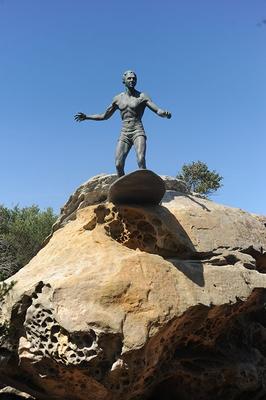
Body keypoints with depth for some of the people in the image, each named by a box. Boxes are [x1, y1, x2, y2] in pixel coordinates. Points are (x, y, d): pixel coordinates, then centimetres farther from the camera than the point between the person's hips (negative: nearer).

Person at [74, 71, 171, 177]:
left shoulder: (142, 97, 4)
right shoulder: (118, 99, 14)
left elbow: (158, 110, -7)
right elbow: (104, 116, 23)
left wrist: (165, 113, -30)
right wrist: (86, 117, 15)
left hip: (138, 132, -3)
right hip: (124, 134, 3)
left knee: (141, 160, -24)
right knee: (118, 165, -9)